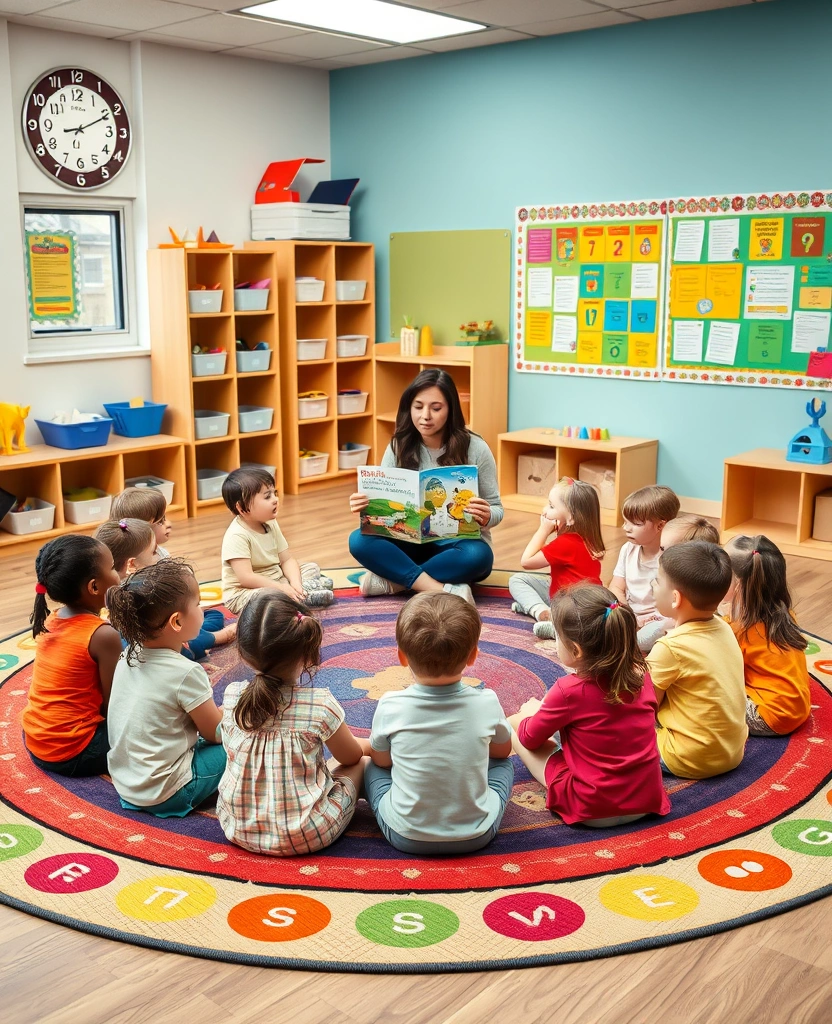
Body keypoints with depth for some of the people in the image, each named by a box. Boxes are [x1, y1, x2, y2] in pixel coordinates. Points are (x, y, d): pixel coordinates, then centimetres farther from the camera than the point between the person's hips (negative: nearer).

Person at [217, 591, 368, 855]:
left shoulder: (231, 698, -11)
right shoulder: (321, 705, -21)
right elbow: (351, 756, 1)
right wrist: (371, 744, 23)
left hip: (237, 830, 4)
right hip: (305, 836, -4)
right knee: (361, 764, 16)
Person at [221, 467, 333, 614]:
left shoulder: (271, 524, 3)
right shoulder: (237, 536, -22)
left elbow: (287, 559, 3)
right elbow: (246, 578, -28)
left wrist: (295, 583, -16)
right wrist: (281, 588, -29)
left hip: (276, 582, 9)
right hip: (244, 592, -9)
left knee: (312, 568, 9)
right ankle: (304, 596, -17)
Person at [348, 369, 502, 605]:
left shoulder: (475, 448, -11)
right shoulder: (399, 446, -3)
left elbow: (496, 510, -6)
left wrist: (485, 517, -30)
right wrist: (365, 506, -27)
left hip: (458, 545, -2)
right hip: (413, 543, 2)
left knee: (477, 555, -37)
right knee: (359, 540, -24)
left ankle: (393, 580, -23)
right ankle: (445, 590, -33)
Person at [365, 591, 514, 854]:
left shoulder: (390, 707, -17)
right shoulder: (487, 704, -15)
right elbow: (503, 751, 6)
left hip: (406, 837, -1)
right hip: (477, 836, 1)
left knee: (373, 768, 25)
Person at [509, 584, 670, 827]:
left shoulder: (569, 691, -19)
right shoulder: (641, 675, -6)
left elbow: (530, 738, -4)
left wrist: (531, 714, 20)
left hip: (592, 810, -6)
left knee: (514, 723, 4)